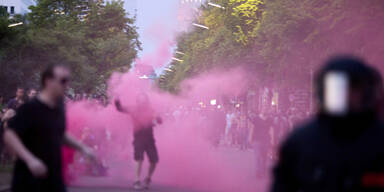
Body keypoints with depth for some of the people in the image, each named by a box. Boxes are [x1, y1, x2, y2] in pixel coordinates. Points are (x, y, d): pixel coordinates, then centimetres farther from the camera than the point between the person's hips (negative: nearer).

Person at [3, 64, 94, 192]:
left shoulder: (59, 108, 9)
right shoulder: (30, 109, -14)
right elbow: (9, 136, -22)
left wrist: (82, 148, 16)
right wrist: (30, 159, -32)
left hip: (54, 178, 7)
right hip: (29, 180, -7)